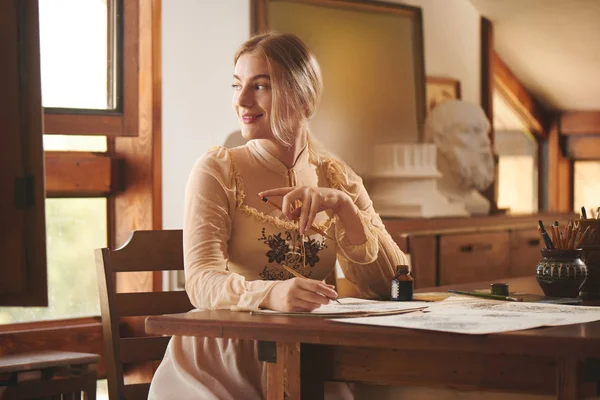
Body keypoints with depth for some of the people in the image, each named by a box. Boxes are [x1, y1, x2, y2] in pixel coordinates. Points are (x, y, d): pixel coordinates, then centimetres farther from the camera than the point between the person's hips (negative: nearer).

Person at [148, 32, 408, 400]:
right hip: (222, 362, -3)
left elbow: (390, 284, 0)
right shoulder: (218, 170, -2)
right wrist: (270, 294, -37)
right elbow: (203, 283, -16)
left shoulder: (338, 177, 8)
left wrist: (342, 206, -15)